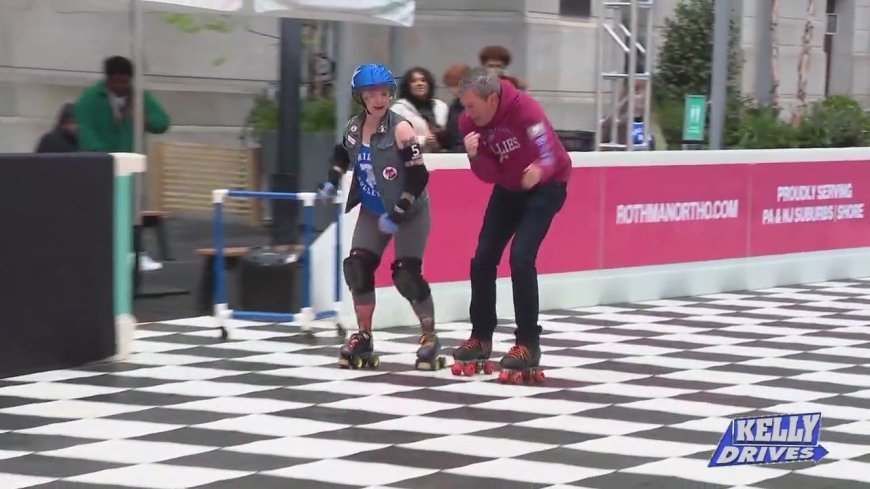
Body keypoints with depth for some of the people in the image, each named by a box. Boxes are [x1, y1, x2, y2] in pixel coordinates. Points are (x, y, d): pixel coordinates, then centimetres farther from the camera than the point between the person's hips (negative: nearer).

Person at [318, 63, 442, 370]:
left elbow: (419, 177, -23)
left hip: (410, 211, -6)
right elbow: (343, 152, 22)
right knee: (356, 268, -4)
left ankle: (430, 338, 5)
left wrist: (396, 214, -24)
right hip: (373, 212, 6)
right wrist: (333, 180, 8)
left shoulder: (400, 129, -22)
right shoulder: (353, 128, -3)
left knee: (406, 274, -12)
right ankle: (363, 338, 10)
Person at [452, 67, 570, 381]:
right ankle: (481, 338, 19)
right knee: (483, 258, 3)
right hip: (509, 187, 6)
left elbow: (551, 154, -32)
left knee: (521, 257, -19)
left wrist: (540, 169, -55)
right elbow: (490, 175, -9)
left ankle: (528, 345, -12)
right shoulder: (469, 123, -12)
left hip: (545, 186, -6)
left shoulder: (524, 109, -29)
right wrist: (474, 156, -30)